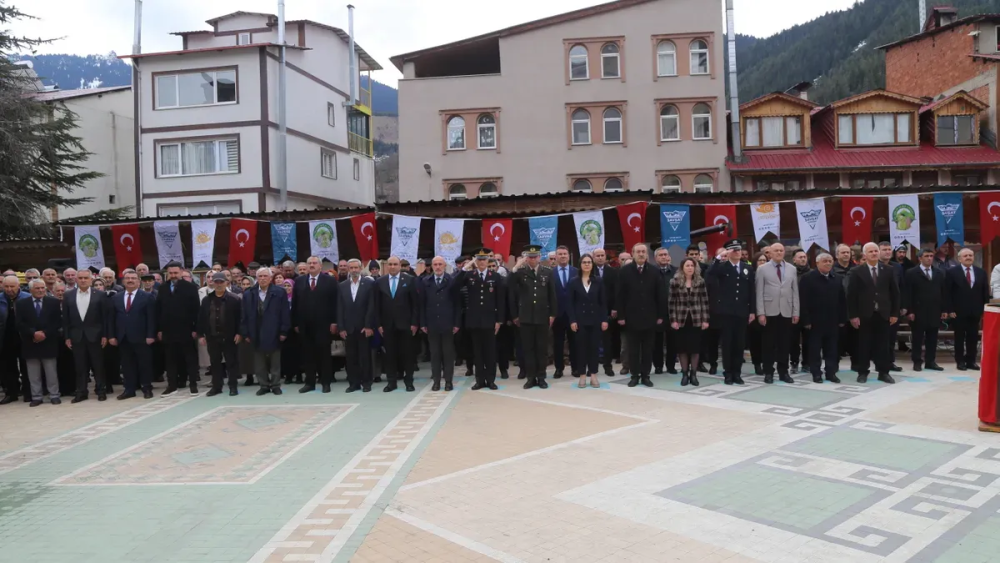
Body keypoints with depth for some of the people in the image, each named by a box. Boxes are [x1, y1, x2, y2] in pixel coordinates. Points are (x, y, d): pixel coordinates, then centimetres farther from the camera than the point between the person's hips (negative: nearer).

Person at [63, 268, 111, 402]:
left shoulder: (100, 295, -2)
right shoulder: (68, 295, 5)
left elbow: (106, 317, -2)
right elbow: (65, 318, 6)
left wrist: (105, 335, -6)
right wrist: (67, 337, 2)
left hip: (95, 335, -2)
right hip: (76, 336, 2)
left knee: (98, 365, 4)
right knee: (80, 366, 6)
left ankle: (101, 391, 12)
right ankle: (81, 392, 13)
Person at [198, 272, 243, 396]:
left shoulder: (234, 299, -4)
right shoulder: (206, 300, 9)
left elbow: (240, 317, -7)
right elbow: (201, 318, 9)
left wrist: (238, 333, -12)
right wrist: (201, 334, 4)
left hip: (229, 337, -4)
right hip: (212, 337, 4)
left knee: (231, 362, 3)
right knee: (215, 363, 10)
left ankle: (233, 386, 9)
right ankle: (216, 386, 19)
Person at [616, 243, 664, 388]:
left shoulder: (654, 271, 4)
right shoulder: (625, 271, -1)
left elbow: (659, 295, 4)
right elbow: (621, 295, -3)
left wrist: (660, 315, 0)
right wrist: (621, 315, -7)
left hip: (649, 317, 1)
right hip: (632, 316, -1)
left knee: (647, 348, 7)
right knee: (633, 348, 5)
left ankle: (645, 375, 15)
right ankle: (635, 375, 12)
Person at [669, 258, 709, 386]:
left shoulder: (700, 281, 2)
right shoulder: (675, 281, -1)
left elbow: (705, 301, 2)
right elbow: (672, 302, -2)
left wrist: (705, 320, -4)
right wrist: (673, 320, -7)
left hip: (696, 319, 1)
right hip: (681, 319, -1)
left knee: (695, 347, 3)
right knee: (682, 347, 3)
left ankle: (693, 374, 12)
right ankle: (684, 374, 13)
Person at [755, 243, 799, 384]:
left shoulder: (792, 269, 11)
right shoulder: (762, 269, 2)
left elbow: (795, 292, 9)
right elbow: (759, 293, -2)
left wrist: (796, 312, 4)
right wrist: (760, 313, -9)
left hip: (786, 312, 2)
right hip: (769, 312, -2)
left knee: (784, 344, 5)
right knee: (769, 344, 1)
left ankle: (783, 372, 14)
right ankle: (768, 372, 9)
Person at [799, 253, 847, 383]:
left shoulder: (837, 279, 11)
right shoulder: (808, 278, -6)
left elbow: (842, 300, 11)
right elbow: (803, 300, -10)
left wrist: (842, 319, 5)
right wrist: (806, 320, -15)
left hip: (833, 320, 5)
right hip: (815, 320, -4)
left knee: (832, 349, 8)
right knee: (815, 348, 2)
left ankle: (831, 372, 15)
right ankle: (816, 373, 9)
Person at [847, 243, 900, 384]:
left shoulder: (887, 270, 7)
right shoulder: (857, 272, -2)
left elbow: (894, 293, 8)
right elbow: (851, 295, -5)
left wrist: (895, 313, 2)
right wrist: (853, 315, -10)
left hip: (883, 314, 2)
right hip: (865, 315, -2)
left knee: (883, 344, 6)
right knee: (864, 345, 3)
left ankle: (883, 372, 14)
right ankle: (862, 372, 12)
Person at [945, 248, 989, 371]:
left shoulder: (981, 272, 9)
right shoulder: (951, 272, -3)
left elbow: (985, 292, 9)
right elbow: (947, 293, -5)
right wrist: (950, 310, -10)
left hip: (975, 311, 3)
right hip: (959, 312, -3)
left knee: (973, 337, 7)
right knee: (959, 337, 4)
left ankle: (971, 361, 16)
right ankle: (960, 361, 11)